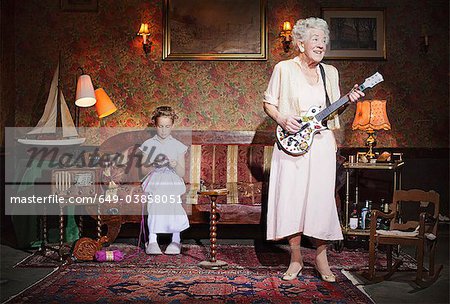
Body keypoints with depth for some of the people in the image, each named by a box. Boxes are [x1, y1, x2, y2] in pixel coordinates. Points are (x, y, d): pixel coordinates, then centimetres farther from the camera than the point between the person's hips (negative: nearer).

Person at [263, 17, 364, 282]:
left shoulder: (330, 72, 13)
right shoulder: (284, 69, 2)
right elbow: (269, 103, 5)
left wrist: (349, 99, 0)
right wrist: (282, 119, -12)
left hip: (322, 144, 3)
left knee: (321, 199, 2)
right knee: (290, 199, -3)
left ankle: (321, 256, 18)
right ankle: (296, 259, 13)